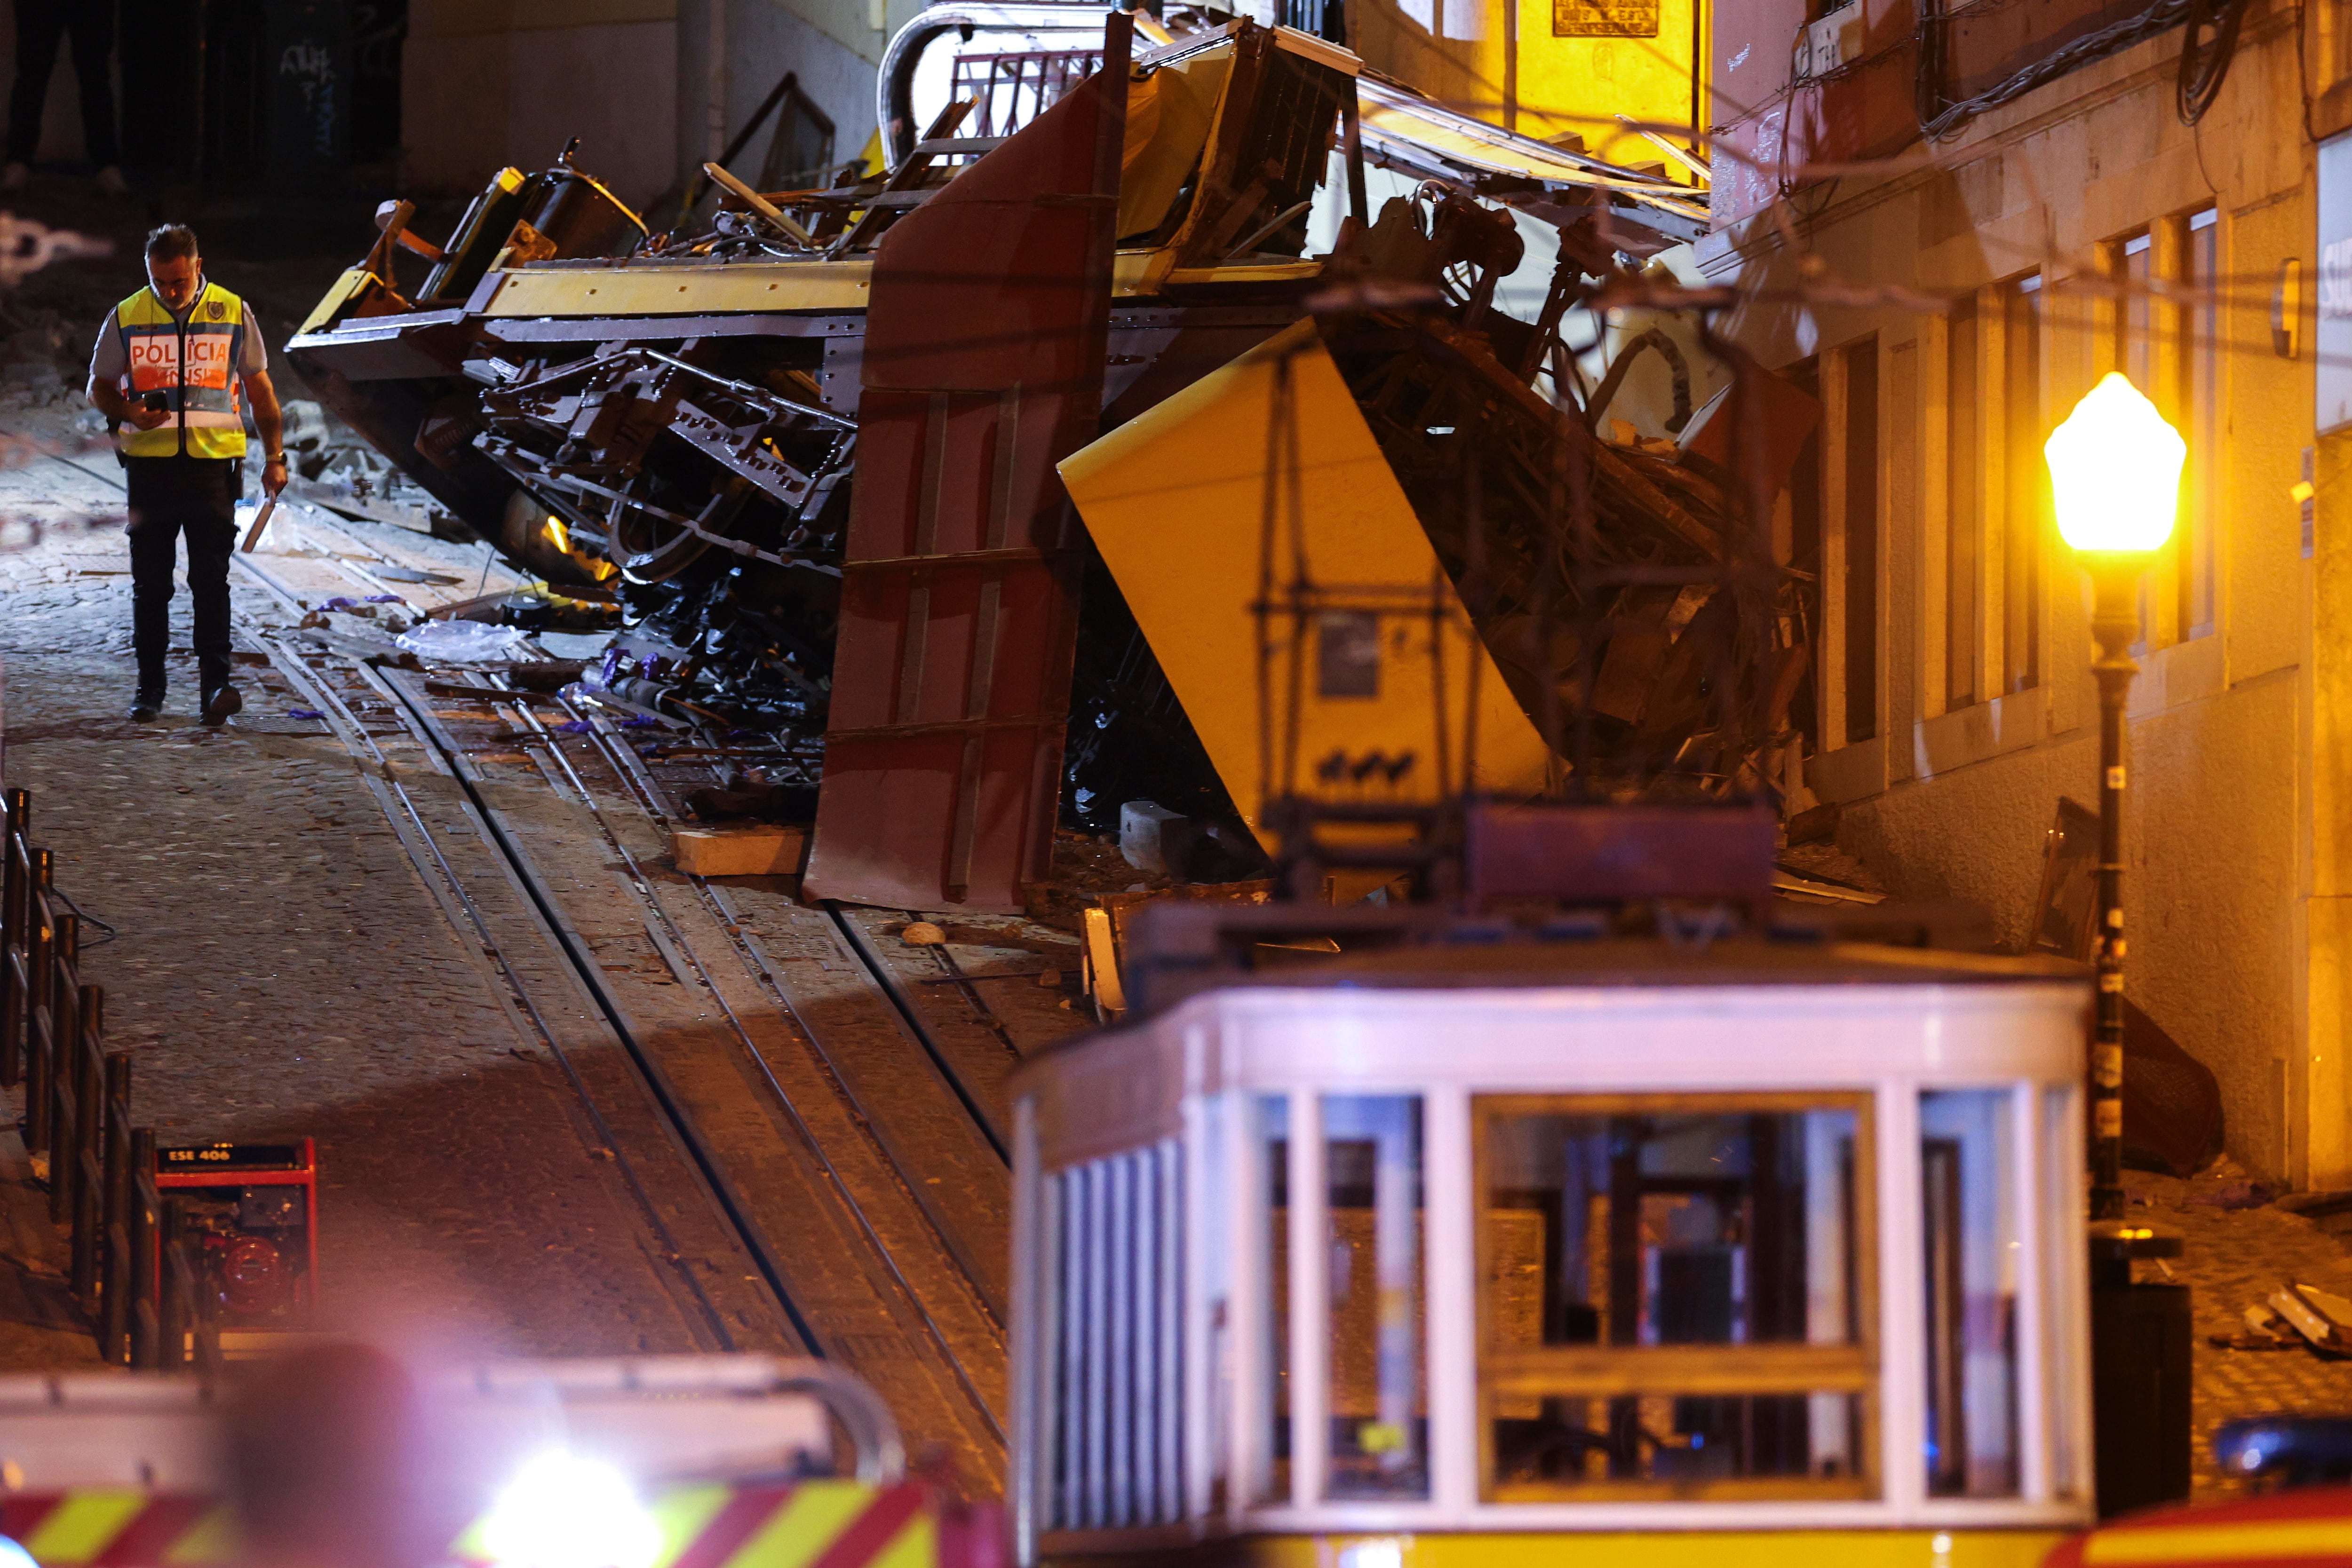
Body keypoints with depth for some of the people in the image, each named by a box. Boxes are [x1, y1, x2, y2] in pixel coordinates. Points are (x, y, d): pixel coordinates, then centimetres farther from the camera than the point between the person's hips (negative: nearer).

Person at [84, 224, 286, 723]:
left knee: (211, 579, -7)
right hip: (150, 463, 1)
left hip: (212, 462, -1)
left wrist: (275, 457, 6)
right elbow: (100, 387, 12)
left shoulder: (233, 313, 5)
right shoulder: (126, 318, 5)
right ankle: (150, 687, 14)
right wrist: (130, 413, -10)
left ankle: (215, 683, -10)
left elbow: (260, 389, 11)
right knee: (150, 583, 6)